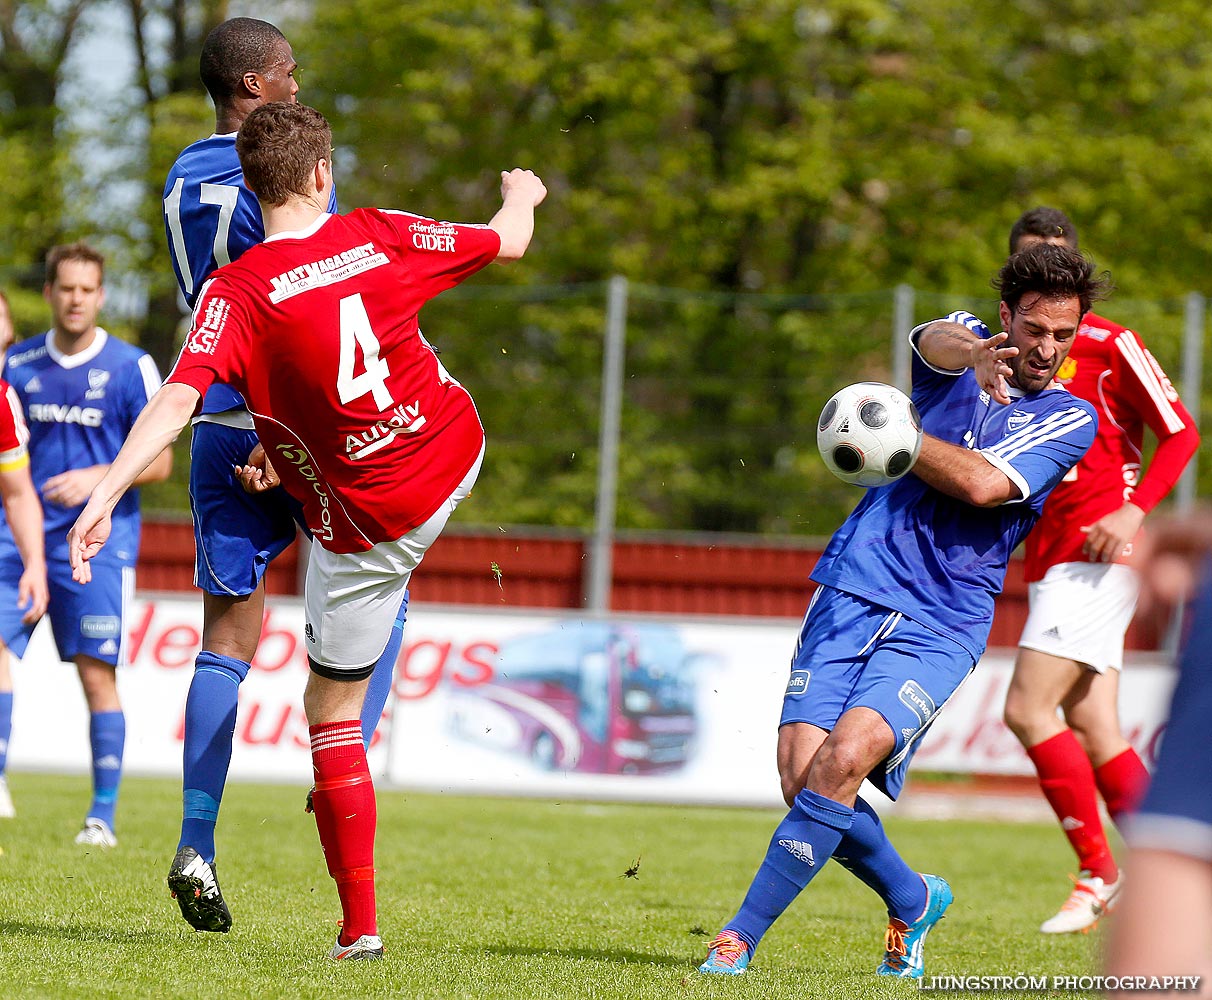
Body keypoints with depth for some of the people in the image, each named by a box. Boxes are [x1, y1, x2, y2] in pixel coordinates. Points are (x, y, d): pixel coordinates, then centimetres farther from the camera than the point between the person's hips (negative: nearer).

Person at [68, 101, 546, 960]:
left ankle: (360, 926, 5)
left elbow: (177, 400, -29)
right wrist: (522, 196, 33)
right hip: (456, 455, 4)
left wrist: (105, 494, -32)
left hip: (370, 525, -4)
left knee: (332, 713, 6)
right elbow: (508, 244, 11)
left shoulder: (238, 292, -17)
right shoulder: (378, 236, -5)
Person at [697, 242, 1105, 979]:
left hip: (941, 627, -3)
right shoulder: (963, 351, 12)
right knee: (802, 775, -9)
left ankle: (741, 938, -15)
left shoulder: (1071, 420, 4)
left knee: (845, 758, -24)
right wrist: (973, 354, -38)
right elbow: (936, 341, -15)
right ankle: (912, 900, 19)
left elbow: (984, 484, -12)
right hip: (854, 589, 3)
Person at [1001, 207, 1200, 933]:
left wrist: (1134, 510, -16)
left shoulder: (1108, 344, -5)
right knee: (1095, 735, 4)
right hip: (1046, 559, 7)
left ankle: (1099, 874, -7)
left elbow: (1181, 433, -5)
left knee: (1028, 709, -16)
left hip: (1098, 553, -7)